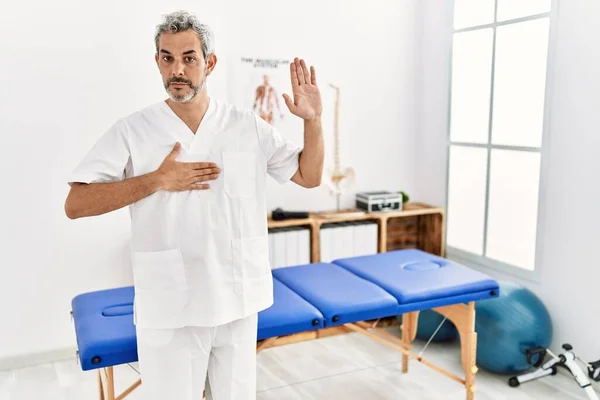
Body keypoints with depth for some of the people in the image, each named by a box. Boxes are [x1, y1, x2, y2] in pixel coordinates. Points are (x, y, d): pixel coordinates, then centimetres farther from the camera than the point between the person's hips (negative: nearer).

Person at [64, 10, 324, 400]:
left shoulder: (249, 126, 1)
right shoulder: (133, 130, -5)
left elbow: (309, 176, 5)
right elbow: (76, 204, -10)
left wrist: (313, 120, -10)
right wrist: (156, 180, -18)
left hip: (238, 300, 2)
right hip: (168, 307, -2)